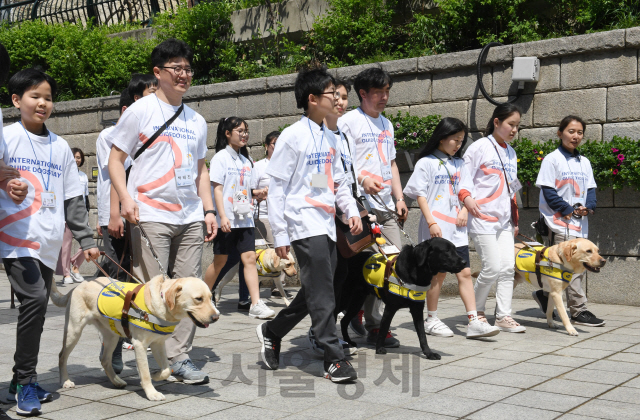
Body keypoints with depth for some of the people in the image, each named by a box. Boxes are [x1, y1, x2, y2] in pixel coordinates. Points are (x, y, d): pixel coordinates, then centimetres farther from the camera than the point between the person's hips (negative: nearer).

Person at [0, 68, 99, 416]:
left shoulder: (60, 146, 15)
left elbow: (73, 199, 16)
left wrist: (86, 240, 13)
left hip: (49, 243, 5)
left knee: (37, 308, 8)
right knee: (35, 298, -20)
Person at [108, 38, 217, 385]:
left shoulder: (196, 120, 17)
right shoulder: (140, 111, 1)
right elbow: (115, 159, -1)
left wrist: (209, 210, 12)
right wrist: (126, 198, -16)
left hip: (191, 217, 5)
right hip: (150, 215, -5)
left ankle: (179, 356, 13)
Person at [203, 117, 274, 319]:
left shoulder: (246, 160, 17)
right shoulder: (221, 157, -2)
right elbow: (217, 189, -9)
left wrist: (257, 193, 0)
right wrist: (222, 216, -18)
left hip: (244, 218, 5)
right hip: (227, 220, -5)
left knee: (249, 258, -6)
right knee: (220, 261, 4)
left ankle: (256, 304, -11)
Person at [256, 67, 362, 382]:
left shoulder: (330, 139, 15)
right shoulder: (293, 136, -7)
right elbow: (276, 188, -7)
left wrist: (352, 211, 5)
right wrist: (279, 234, -10)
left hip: (326, 225, 8)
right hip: (304, 224, -8)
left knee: (315, 292, 13)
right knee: (322, 294, -8)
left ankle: (271, 331, 31)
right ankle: (334, 359, -3)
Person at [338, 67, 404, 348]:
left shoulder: (386, 124, 21)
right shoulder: (349, 122, -3)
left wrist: (399, 198, 16)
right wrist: (362, 180, -25)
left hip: (385, 207, 8)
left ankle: (358, 309, 18)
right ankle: (375, 326, 2)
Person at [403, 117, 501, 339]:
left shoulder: (459, 164, 17)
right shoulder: (426, 163, -1)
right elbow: (420, 195, -5)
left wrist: (464, 210, -3)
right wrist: (431, 222, -13)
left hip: (456, 228, 5)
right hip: (436, 228, -5)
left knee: (465, 273, 0)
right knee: (438, 272, 0)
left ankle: (474, 321, -1)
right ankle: (431, 319, 14)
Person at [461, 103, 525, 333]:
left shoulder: (511, 153, 19)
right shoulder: (480, 146, -3)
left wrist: (514, 219, 22)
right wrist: (466, 197, -24)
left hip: (504, 220, 7)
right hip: (482, 217, -7)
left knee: (508, 268, 0)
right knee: (492, 267, -10)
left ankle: (503, 317, 5)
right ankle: (476, 311, 10)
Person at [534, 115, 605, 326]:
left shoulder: (584, 162, 15)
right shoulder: (552, 159, -4)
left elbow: (590, 188, 14)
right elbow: (548, 191, -10)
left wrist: (588, 207, -6)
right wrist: (569, 211, -15)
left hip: (580, 223, 7)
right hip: (561, 222, -7)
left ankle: (545, 295, 25)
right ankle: (579, 311, -2)